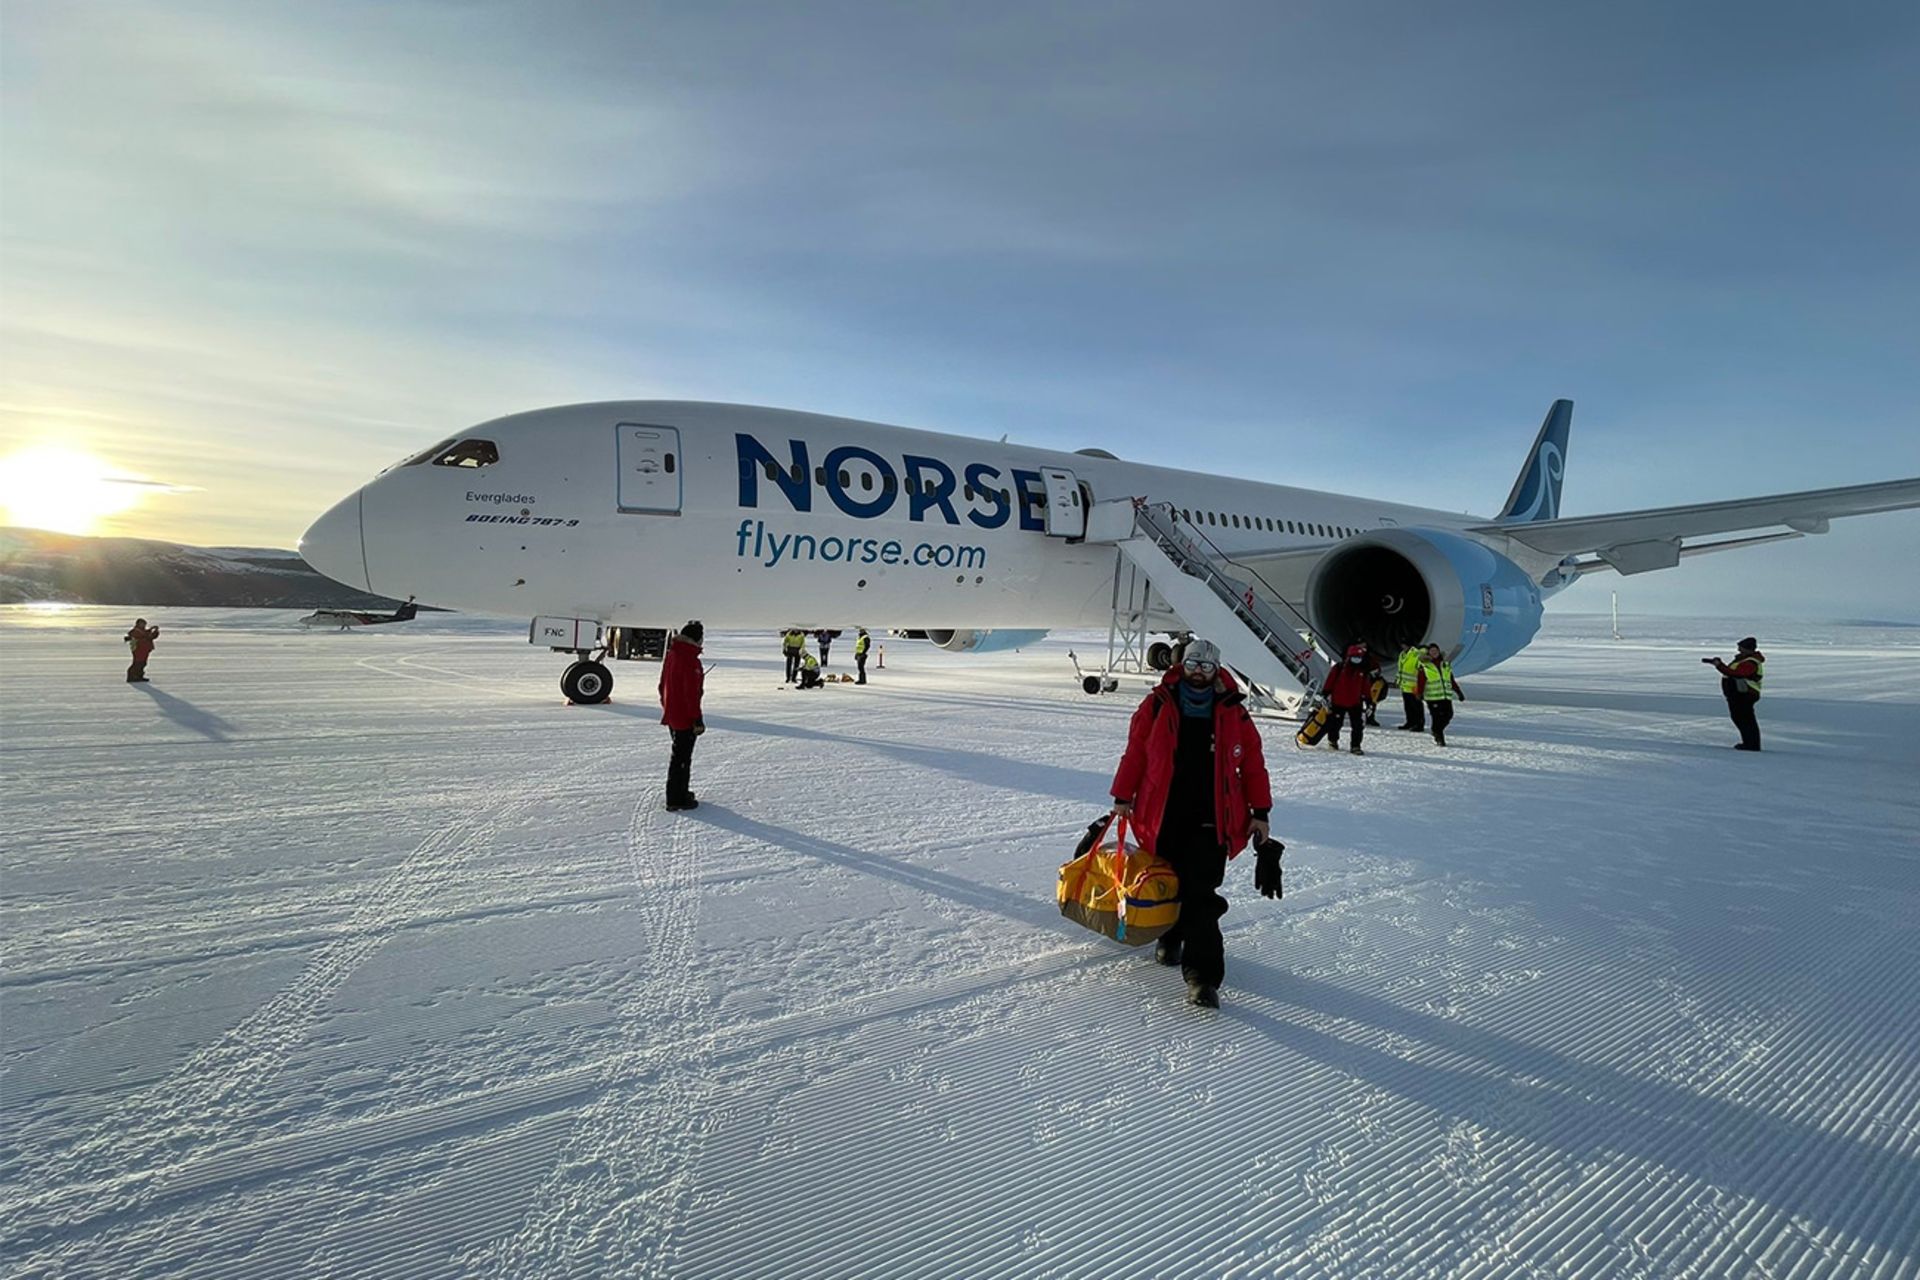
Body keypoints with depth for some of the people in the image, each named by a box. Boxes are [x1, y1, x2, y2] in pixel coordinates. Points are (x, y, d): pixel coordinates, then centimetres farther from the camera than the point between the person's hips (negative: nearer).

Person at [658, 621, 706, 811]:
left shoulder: (671, 655, 7)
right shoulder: (690, 660, -22)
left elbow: (663, 685, 16)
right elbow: (692, 693, -22)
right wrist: (697, 720, -17)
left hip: (671, 715, 9)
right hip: (685, 717, -9)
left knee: (679, 754, 21)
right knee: (682, 757, -1)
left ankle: (680, 792, 32)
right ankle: (677, 799, 6)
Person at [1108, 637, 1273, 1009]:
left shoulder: (1233, 713, 3)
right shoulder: (1157, 706, 2)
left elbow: (1253, 765, 8)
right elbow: (1135, 752, 7)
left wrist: (1259, 812, 5)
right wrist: (1123, 797, 7)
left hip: (1210, 820, -1)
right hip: (1164, 816, 1)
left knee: (1200, 894, -9)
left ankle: (1202, 975, -7)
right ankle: (1169, 937, 41)